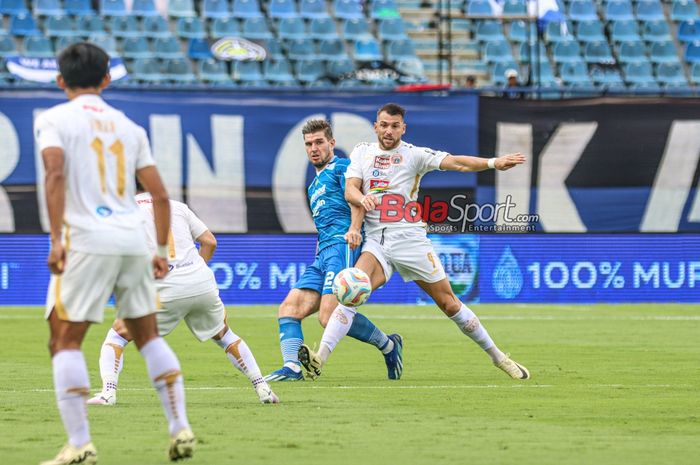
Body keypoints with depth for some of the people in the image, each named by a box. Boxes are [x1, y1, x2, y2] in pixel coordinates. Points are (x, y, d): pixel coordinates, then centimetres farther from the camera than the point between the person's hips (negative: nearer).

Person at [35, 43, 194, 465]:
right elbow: (160, 195, 14)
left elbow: (56, 173, -16)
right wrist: (162, 252, 23)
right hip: (134, 239, 5)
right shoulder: (128, 127, 17)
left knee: (65, 342, 2)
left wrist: (56, 238, -20)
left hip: (86, 240, -5)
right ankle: (181, 429, 11)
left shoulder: (53, 120, 3)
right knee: (148, 335, 18)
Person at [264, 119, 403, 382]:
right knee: (289, 308, -5)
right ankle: (292, 368, -16)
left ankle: (388, 345, -7)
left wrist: (354, 229, -31)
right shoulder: (314, 185, 32)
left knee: (330, 317, -22)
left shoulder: (340, 167, 3)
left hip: (343, 245, -10)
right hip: (323, 254, 10)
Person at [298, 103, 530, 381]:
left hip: (411, 239, -1)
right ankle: (320, 358, -30)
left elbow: (455, 162, -10)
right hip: (376, 241, 1)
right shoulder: (361, 152, 10)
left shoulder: (414, 154, 1)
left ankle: (497, 357, 16)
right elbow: (349, 190, 0)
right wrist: (361, 197, -24)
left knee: (448, 303, 2)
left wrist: (493, 163, -24)